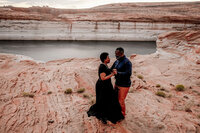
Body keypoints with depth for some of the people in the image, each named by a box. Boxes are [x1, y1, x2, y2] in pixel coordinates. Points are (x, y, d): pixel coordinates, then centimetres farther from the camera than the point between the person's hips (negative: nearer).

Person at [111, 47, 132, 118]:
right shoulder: (117, 61, 6)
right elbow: (111, 69, 17)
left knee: (121, 101, 1)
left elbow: (128, 73, -29)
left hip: (124, 85, -8)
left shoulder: (127, 62, -19)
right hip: (117, 83, 8)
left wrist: (117, 73, -31)